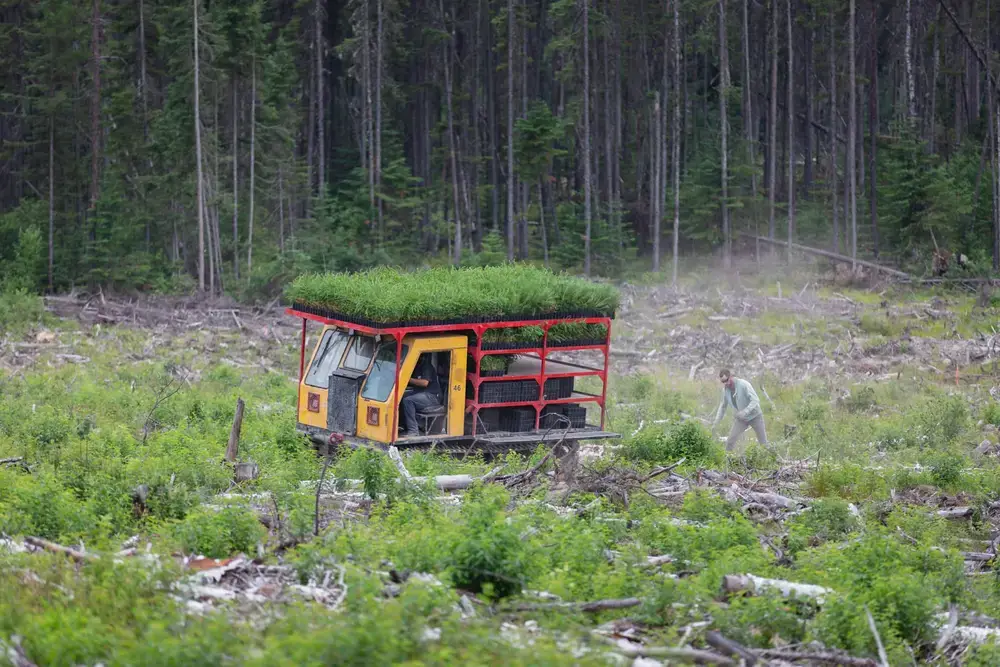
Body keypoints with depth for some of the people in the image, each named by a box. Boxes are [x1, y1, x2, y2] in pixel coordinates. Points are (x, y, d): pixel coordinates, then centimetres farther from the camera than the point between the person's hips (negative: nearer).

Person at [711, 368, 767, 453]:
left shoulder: (744, 385, -25)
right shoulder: (725, 389, -8)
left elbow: (755, 400, -28)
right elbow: (723, 406, 6)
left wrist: (745, 411, -42)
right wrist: (715, 423, 2)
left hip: (755, 416, -4)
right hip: (741, 418, 4)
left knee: (763, 443, 1)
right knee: (730, 442, -10)